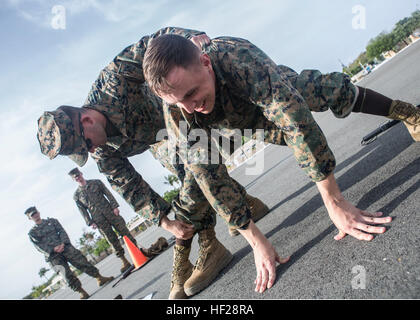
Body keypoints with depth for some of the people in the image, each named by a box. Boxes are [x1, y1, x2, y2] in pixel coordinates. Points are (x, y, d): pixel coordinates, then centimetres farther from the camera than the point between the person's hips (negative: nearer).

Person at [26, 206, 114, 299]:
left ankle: (100, 278, -7)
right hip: (53, 256, -1)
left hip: (64, 247, 1)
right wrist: (54, 249, -16)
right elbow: (39, 246, 0)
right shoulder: (32, 233, 13)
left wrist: (63, 243, -11)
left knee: (82, 261, -12)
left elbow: (62, 232, 8)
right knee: (66, 273, -16)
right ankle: (81, 292, -10)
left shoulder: (51, 221, 18)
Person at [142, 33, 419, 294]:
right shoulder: (176, 113, -38)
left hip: (285, 90, -2)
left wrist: (334, 202, -50)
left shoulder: (239, 56, -48)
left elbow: (295, 123, -50)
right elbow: (207, 174, -36)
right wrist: (256, 240, -36)